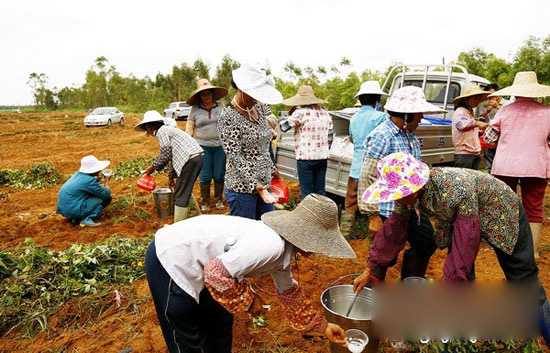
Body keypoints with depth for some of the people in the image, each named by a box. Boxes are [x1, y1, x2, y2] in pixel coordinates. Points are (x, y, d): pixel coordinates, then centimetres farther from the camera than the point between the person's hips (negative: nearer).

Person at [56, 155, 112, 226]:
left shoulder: (78, 174, 8)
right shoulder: (89, 180, -17)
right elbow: (106, 193, -10)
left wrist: (97, 179, 11)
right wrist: (107, 180, 6)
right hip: (73, 210, -9)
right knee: (106, 198, -4)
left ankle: (76, 218, 14)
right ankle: (87, 219, -14)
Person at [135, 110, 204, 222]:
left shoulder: (162, 131, -4)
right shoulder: (167, 130, 26)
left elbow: (165, 155, -9)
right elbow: (172, 156, 29)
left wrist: (152, 168, 6)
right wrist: (171, 176, 32)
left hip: (190, 160, -10)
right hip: (197, 158, 10)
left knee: (180, 195, -1)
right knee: (185, 190, 25)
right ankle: (196, 215, 37)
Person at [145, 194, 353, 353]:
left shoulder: (282, 250, 4)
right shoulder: (271, 245, -28)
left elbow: (289, 293, 18)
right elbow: (217, 274, -30)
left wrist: (322, 326, 25)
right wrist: (249, 301, -13)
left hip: (191, 258, 9)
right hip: (170, 259, -9)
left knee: (220, 322, 23)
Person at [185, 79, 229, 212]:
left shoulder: (221, 106, 6)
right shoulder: (195, 109, 4)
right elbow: (189, 128, 7)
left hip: (220, 146, 1)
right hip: (203, 146, -1)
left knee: (219, 175, 6)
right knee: (205, 176, 2)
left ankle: (219, 200, 25)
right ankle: (205, 203, 18)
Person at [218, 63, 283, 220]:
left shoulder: (259, 107, 7)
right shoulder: (228, 117, -15)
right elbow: (235, 157, -20)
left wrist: (272, 169, 21)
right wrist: (256, 185, -27)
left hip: (264, 184, 7)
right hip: (241, 188, -7)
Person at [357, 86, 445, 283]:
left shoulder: (411, 136, 8)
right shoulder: (381, 137, -19)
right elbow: (367, 179, -21)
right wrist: (373, 216, -21)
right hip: (388, 211, -9)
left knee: (426, 245, 21)